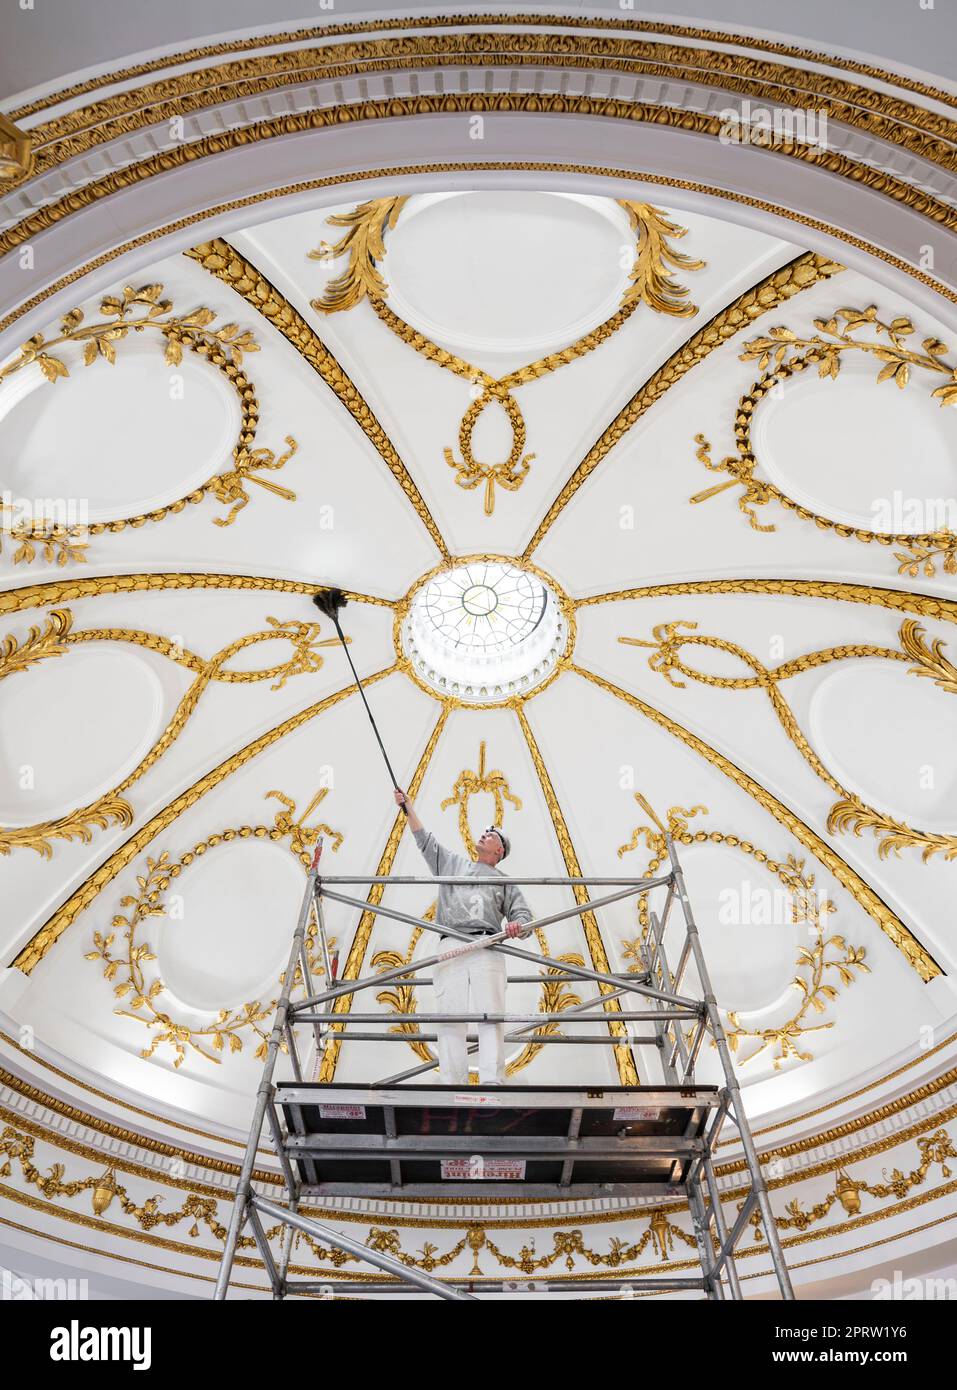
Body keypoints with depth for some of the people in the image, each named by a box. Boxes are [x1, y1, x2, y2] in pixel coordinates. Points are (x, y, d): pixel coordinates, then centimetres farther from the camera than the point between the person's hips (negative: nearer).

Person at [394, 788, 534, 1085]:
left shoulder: (505, 881, 24)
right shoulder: (452, 863, 31)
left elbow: (524, 915, 14)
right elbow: (425, 840, 28)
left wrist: (519, 926, -10)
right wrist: (409, 808, 23)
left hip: (487, 948, -1)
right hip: (450, 946, 1)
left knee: (491, 1016, -14)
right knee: (450, 1017, -9)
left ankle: (492, 1084, -21)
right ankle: (454, 1085, -12)